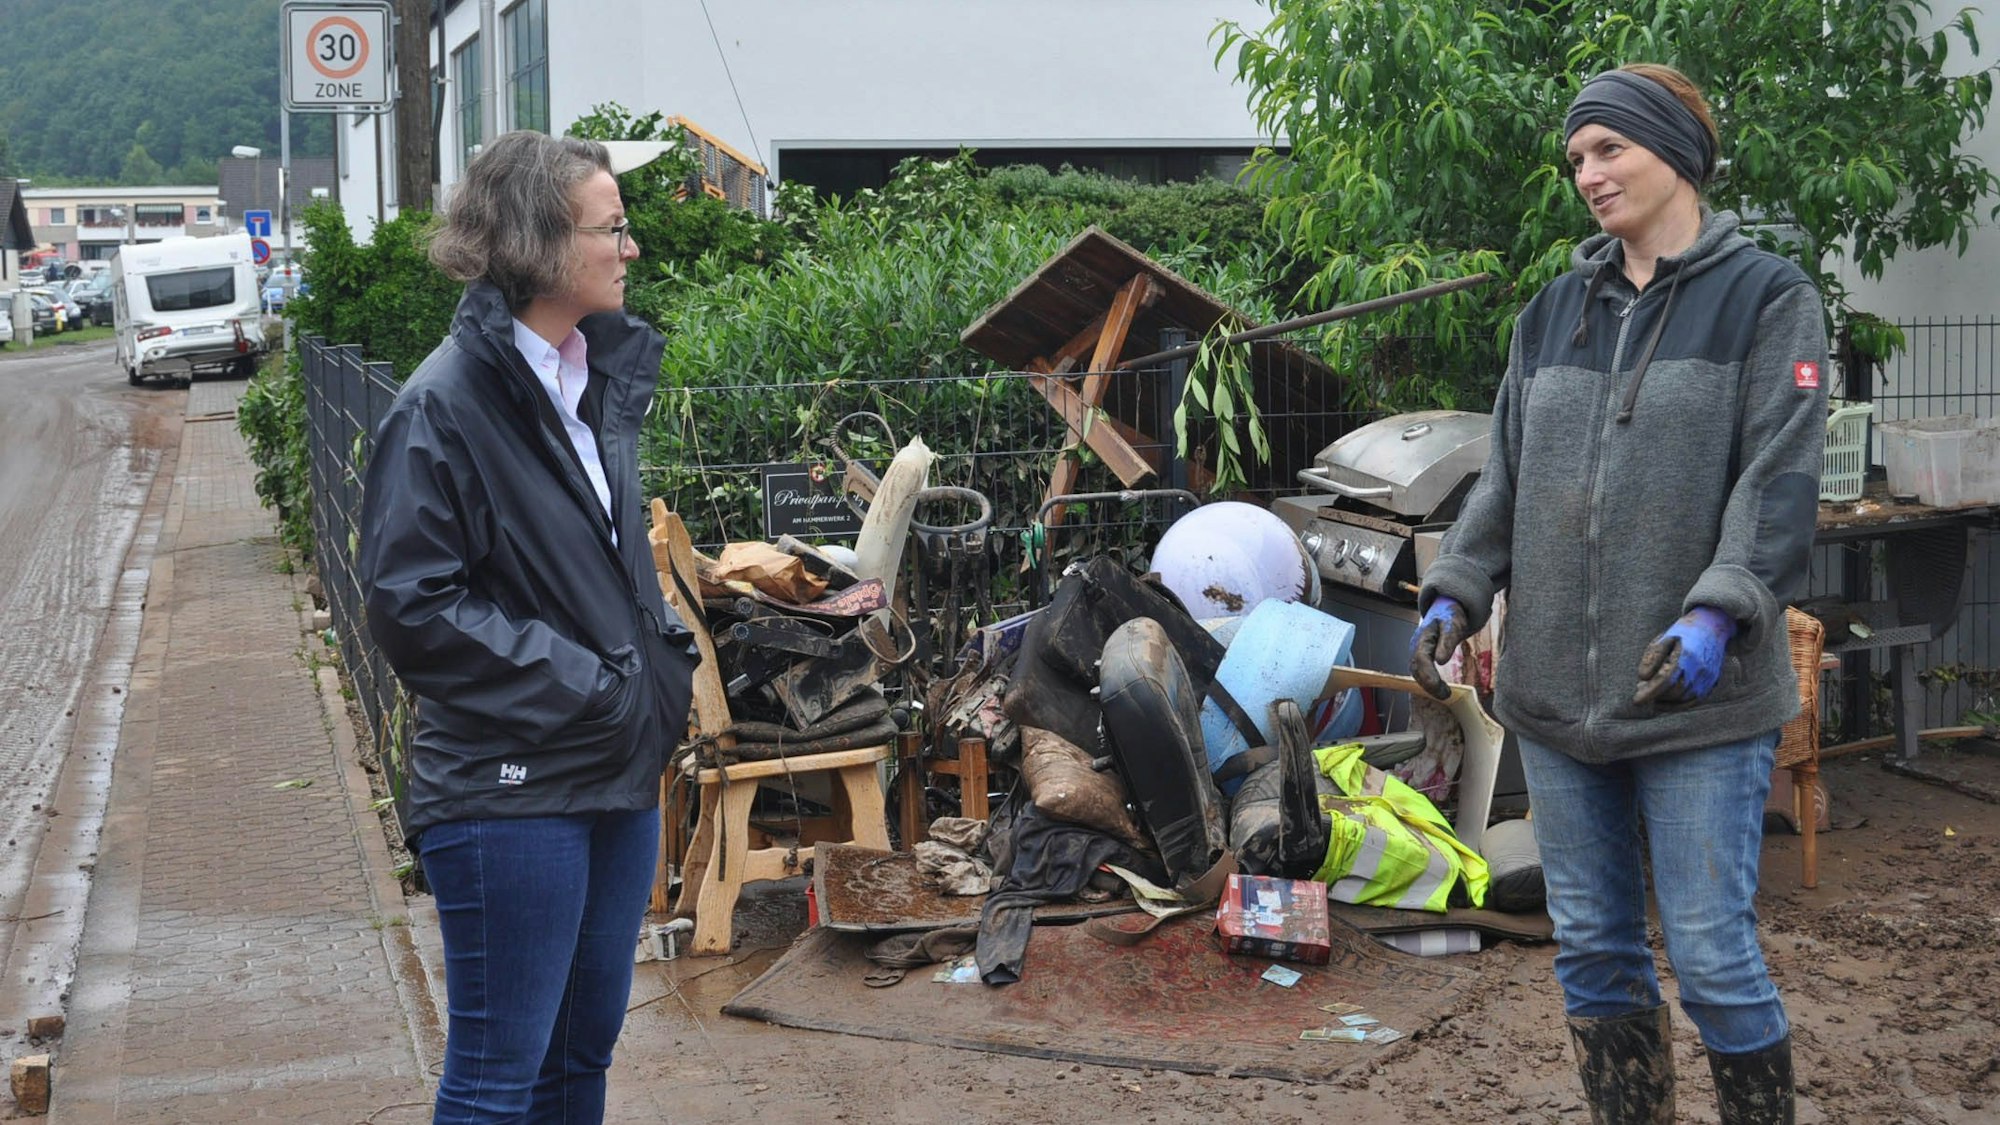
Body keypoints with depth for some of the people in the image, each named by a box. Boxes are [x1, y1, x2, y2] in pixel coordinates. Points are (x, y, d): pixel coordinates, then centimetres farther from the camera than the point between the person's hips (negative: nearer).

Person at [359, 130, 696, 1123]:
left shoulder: (599, 378, 10)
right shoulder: (446, 406, -15)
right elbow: (412, 603, -18)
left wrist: (664, 651, 5)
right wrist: (581, 683, -18)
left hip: (619, 772, 8)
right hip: (507, 788, -8)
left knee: (585, 1045, 18)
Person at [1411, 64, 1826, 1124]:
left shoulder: (1766, 299, -2)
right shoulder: (1552, 312, 13)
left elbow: (1778, 482, -11)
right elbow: (1506, 477, 15)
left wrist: (1718, 611, -24)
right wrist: (1455, 591, 1)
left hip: (1698, 705, -5)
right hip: (1555, 694, 5)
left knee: (1713, 956, -3)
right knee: (1592, 949, 11)